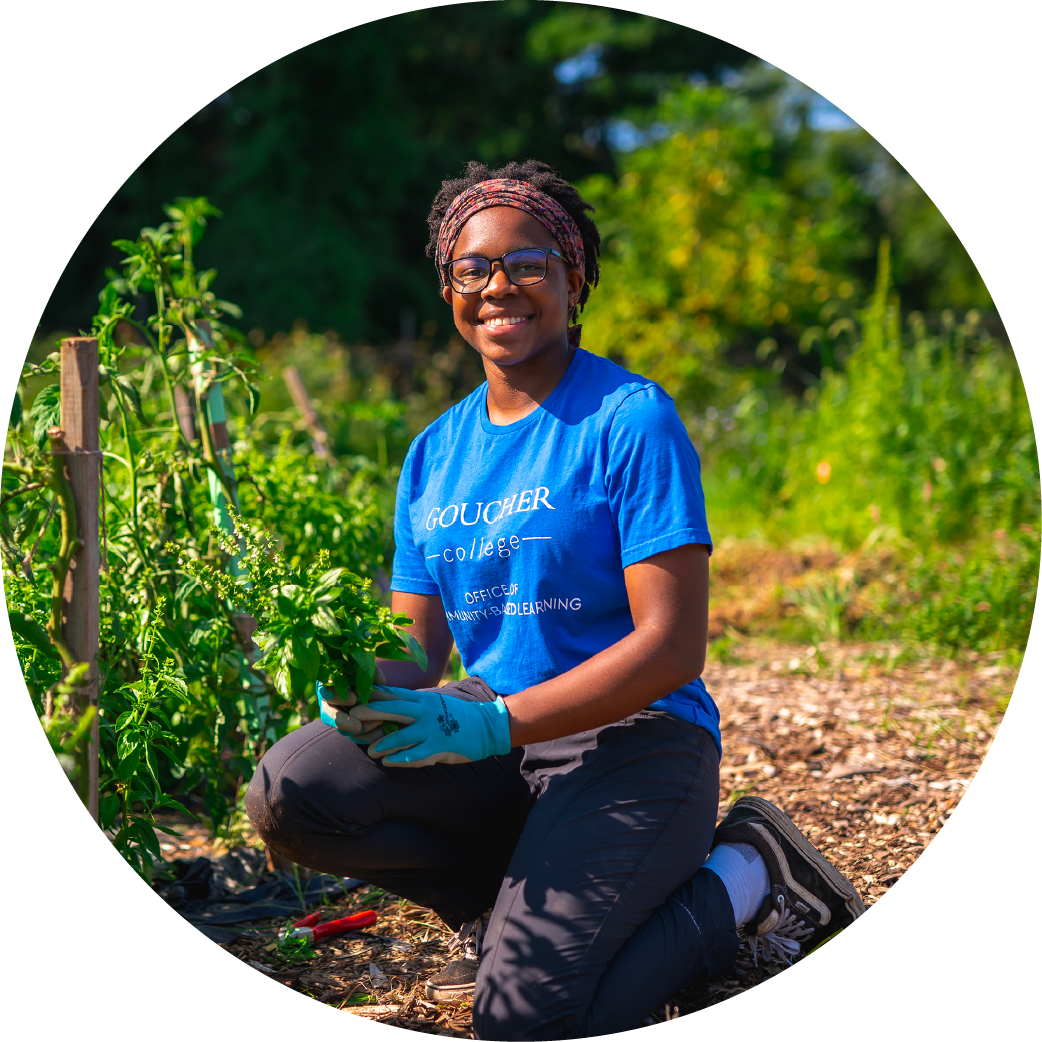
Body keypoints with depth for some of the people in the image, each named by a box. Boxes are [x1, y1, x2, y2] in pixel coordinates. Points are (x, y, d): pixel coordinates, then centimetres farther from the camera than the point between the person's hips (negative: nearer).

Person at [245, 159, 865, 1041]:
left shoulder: (631, 419, -8)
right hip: (496, 750, 6)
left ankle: (742, 879, 3)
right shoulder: (435, 454, 12)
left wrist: (492, 723, -24)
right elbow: (420, 648, 12)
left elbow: (673, 646, -15)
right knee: (290, 788, -20)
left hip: (630, 740, -5)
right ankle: (507, 904, 6)